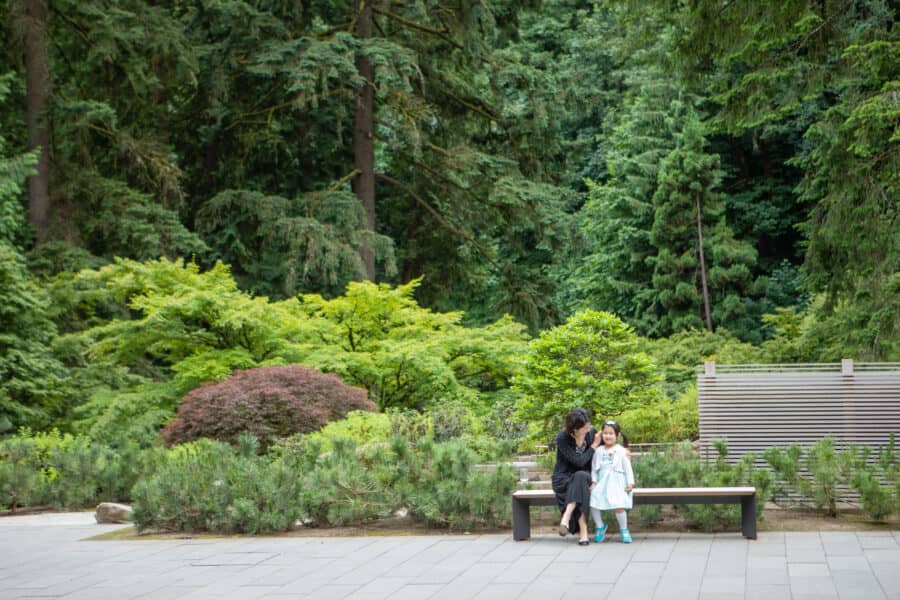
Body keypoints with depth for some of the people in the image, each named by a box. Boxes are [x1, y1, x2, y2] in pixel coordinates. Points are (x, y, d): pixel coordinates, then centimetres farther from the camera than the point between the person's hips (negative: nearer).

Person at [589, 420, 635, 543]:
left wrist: (630, 483, -5)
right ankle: (600, 526, 13)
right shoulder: (599, 451, 9)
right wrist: (593, 481, 2)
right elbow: (594, 467, 12)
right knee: (592, 503, -10)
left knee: (618, 506, -18)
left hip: (617, 483, -4)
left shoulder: (621, 451, 1)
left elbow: (627, 468, 1)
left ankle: (624, 530, 4)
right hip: (602, 483, 4)